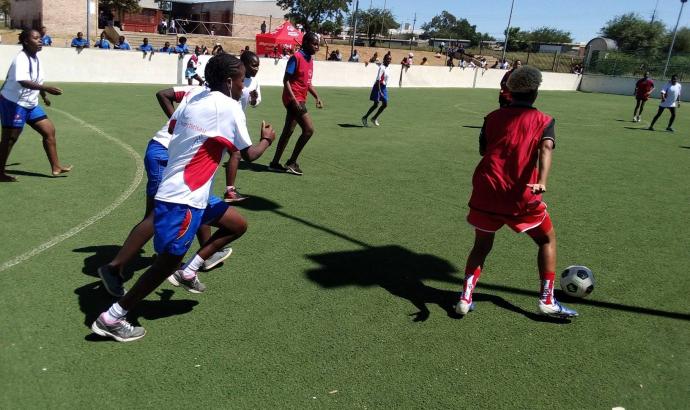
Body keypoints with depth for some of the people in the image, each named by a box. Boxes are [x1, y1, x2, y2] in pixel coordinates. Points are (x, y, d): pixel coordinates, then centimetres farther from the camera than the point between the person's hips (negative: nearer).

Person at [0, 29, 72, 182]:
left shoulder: (36, 57, 6)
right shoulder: (21, 59, -20)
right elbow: (23, 82, -36)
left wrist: (44, 96, 29)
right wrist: (46, 88, -45)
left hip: (31, 104, 9)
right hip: (13, 104, -9)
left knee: (49, 130, 5)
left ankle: (55, 167, 10)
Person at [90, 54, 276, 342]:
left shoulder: (194, 99, 7)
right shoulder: (230, 107, -13)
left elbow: (172, 127, 21)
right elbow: (249, 155, -5)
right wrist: (267, 139, 14)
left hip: (193, 194, 9)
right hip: (182, 199, -9)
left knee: (238, 225, 16)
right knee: (168, 262, -2)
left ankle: (188, 271, 17)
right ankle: (111, 318, 8)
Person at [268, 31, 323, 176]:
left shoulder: (310, 59, 13)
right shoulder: (296, 57, -13)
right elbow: (286, 80, -16)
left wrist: (317, 97, 12)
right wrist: (294, 99, -23)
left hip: (300, 100, 9)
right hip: (294, 99, -9)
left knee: (288, 131, 12)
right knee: (309, 129, -13)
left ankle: (275, 163, 21)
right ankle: (291, 162, -1)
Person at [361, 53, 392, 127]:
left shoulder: (388, 68, 9)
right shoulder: (382, 67, -17)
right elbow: (378, 79, -22)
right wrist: (379, 90, -27)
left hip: (384, 87, 9)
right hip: (379, 86, -8)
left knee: (385, 104, 6)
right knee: (376, 104, -7)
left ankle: (374, 118, 18)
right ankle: (365, 118, 8)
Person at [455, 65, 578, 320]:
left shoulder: (493, 117, 11)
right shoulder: (544, 120, 4)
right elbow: (545, 148, -16)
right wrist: (541, 182, -30)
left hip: (486, 191, 2)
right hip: (521, 196, -2)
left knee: (482, 245, 20)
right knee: (547, 240, 21)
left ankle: (465, 298, 9)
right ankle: (547, 301, 18)